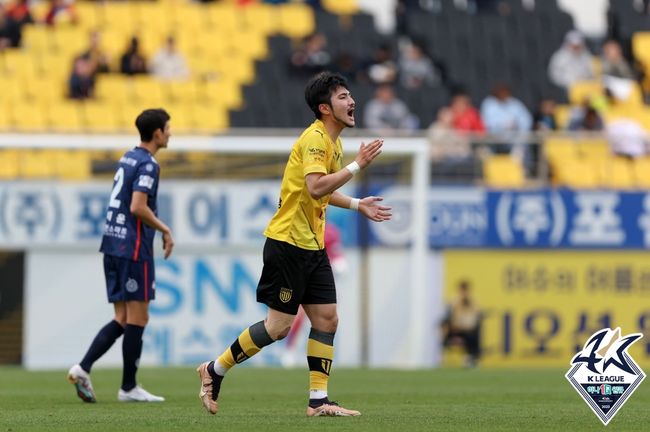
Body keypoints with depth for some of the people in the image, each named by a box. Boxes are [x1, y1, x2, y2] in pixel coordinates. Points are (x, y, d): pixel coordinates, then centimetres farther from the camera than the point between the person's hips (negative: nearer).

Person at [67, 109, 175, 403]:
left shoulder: (128, 158, 16)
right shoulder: (147, 164, -12)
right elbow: (138, 207, -21)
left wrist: (159, 229, 22)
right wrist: (165, 230, -9)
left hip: (113, 246, 9)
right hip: (134, 248, -9)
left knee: (122, 320, 11)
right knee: (137, 319, -1)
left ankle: (83, 368, -3)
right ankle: (128, 387, 3)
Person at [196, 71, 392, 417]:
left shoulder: (332, 142, 15)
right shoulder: (314, 138, -16)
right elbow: (315, 187, -30)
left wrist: (357, 205, 23)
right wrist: (357, 165, -27)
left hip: (312, 246, 10)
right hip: (288, 242, -10)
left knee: (326, 319, 3)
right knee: (279, 325, -6)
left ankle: (319, 401, 4)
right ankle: (214, 371, 8)